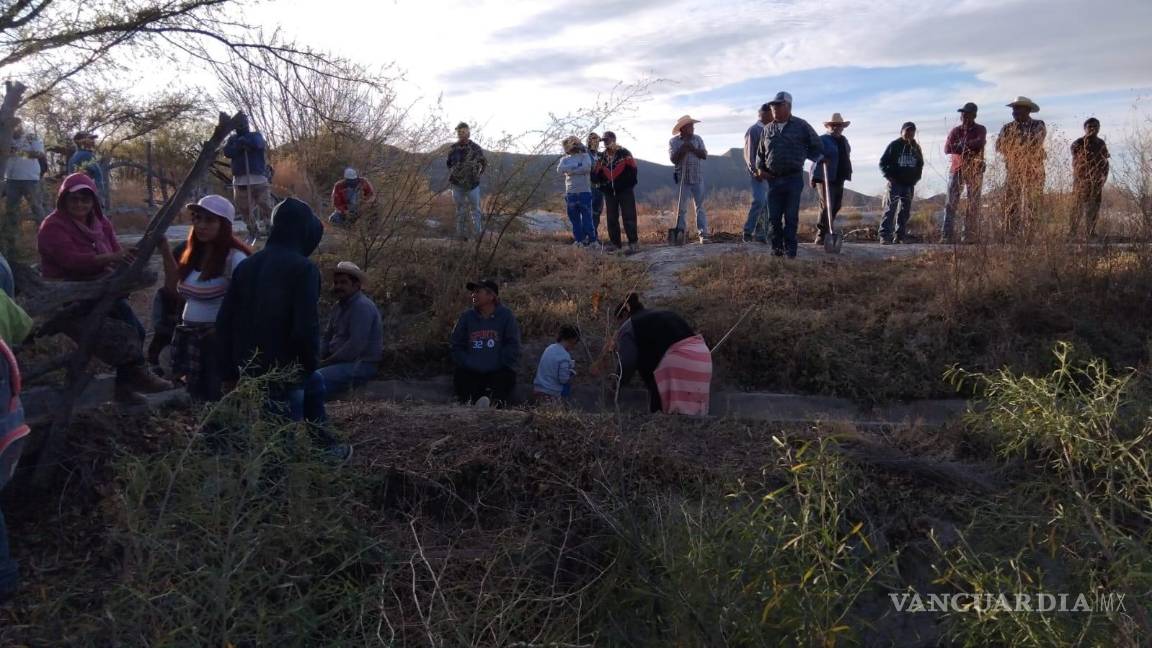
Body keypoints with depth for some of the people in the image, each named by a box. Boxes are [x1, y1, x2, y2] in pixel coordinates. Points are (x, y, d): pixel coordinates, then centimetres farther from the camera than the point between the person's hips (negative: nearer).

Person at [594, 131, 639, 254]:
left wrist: (628, 185, -8)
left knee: (628, 217, -9)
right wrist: (603, 186, -3)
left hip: (625, 191, -5)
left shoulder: (624, 153, -2)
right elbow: (598, 175, 14)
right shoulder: (602, 157, 12)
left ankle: (633, 244, -10)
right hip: (609, 192, 6)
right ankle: (616, 245, 14)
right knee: (612, 219, 7)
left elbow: (632, 170, -5)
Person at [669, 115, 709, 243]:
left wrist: (692, 148, -14)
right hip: (682, 179, -1)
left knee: (700, 206, -2)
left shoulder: (698, 139, 7)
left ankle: (703, 233, -4)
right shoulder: (674, 141, 2)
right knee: (681, 208, 2)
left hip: (698, 179, 1)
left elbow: (704, 155, -3)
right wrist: (683, 148, -15)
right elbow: (673, 158, -8)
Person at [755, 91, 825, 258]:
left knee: (791, 216, -1)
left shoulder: (801, 126, 1)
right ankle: (777, 247, 13)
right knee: (774, 217, 3)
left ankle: (790, 248, 6)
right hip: (773, 179, 3)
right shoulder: (768, 129, 12)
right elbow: (760, 152, 22)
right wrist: (759, 168, 8)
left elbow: (816, 146, 9)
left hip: (794, 178, -3)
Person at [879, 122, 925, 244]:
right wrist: (889, 176, -11)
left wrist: (916, 178, -2)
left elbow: (921, 163, 15)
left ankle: (901, 235, 12)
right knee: (890, 209, -11)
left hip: (909, 184, 5)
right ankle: (884, 235, -15)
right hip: (895, 183, -5)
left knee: (905, 210, 7)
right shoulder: (894, 145, -2)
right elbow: (883, 162, -3)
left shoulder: (916, 147, 11)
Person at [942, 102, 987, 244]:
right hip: (956, 170, 2)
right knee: (951, 203, -7)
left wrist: (959, 145, -10)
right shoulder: (956, 131, 11)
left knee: (973, 204, -2)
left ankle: (969, 236, -1)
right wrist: (969, 146, -12)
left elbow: (979, 143, -15)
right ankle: (947, 236, -9)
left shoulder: (980, 130, 6)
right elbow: (947, 149, -4)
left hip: (975, 171, -2)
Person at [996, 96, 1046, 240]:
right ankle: (1010, 238, 3)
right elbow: (999, 147, -1)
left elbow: (1035, 143, -14)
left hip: (1033, 173, -3)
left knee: (1030, 208, -4)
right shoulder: (1007, 128, 11)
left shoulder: (1038, 126, 2)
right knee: (1010, 207, 0)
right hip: (1012, 172, 3)